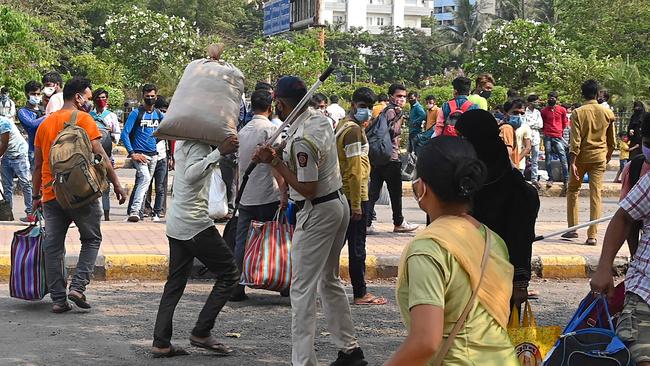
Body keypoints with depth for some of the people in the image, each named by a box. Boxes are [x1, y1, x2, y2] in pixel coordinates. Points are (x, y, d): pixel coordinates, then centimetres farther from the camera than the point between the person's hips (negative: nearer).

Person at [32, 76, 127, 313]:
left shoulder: (45, 124, 15)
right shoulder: (83, 119, -3)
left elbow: (38, 165, 17)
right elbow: (99, 155, -10)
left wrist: (36, 196, 23)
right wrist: (116, 183, -6)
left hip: (51, 195, 5)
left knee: (53, 246, 7)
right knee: (91, 239, 9)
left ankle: (58, 299, 7)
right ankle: (78, 286, -5)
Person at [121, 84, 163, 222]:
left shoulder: (159, 114, 11)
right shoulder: (136, 113, -5)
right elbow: (125, 134, -9)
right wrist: (132, 153, -15)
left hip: (153, 155, 6)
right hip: (139, 154, -6)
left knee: (143, 184, 10)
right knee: (145, 178, -24)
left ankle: (138, 211, 19)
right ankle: (134, 211, -29)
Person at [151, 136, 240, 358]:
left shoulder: (182, 140, 14)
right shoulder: (199, 143, -15)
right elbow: (191, 175, -30)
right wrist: (220, 152, -37)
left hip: (175, 223, 9)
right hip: (195, 223, -9)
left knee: (176, 282, 11)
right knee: (229, 274, 1)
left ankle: (161, 342, 7)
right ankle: (201, 333, 0)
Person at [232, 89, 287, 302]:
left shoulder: (243, 131, 14)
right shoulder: (270, 129, -8)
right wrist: (284, 192, -22)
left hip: (245, 197, 6)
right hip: (267, 197, -6)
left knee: (241, 244, 5)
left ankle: (236, 289, 2)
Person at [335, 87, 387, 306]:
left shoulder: (343, 125, 13)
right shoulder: (354, 129, -16)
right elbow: (354, 170, -20)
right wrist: (356, 204, -20)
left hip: (343, 194, 10)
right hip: (355, 195, -10)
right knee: (357, 245, -2)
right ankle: (360, 294, 4)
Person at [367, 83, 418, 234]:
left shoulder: (385, 110, 18)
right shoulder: (392, 111, -11)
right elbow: (392, 132, -24)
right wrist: (397, 116, -28)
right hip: (390, 158, -9)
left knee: (373, 192, 3)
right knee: (396, 193, 5)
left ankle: (366, 223, -3)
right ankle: (399, 223, 16)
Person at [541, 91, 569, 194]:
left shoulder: (562, 110, 6)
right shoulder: (544, 110, 7)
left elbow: (565, 122, 16)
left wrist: (561, 130, 11)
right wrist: (544, 131, 8)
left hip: (558, 136, -1)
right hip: (547, 137, 1)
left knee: (563, 157, -8)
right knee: (548, 158, 3)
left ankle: (566, 180, -8)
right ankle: (550, 179, 11)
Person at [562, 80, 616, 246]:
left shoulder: (578, 113, -9)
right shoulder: (607, 113, 0)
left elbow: (575, 141, -13)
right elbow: (612, 140, 8)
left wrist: (572, 163, -12)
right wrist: (608, 156, 24)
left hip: (581, 157, -1)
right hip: (599, 157, 2)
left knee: (573, 190, 16)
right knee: (596, 195, 1)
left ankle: (572, 229, 15)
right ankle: (592, 235, -3)